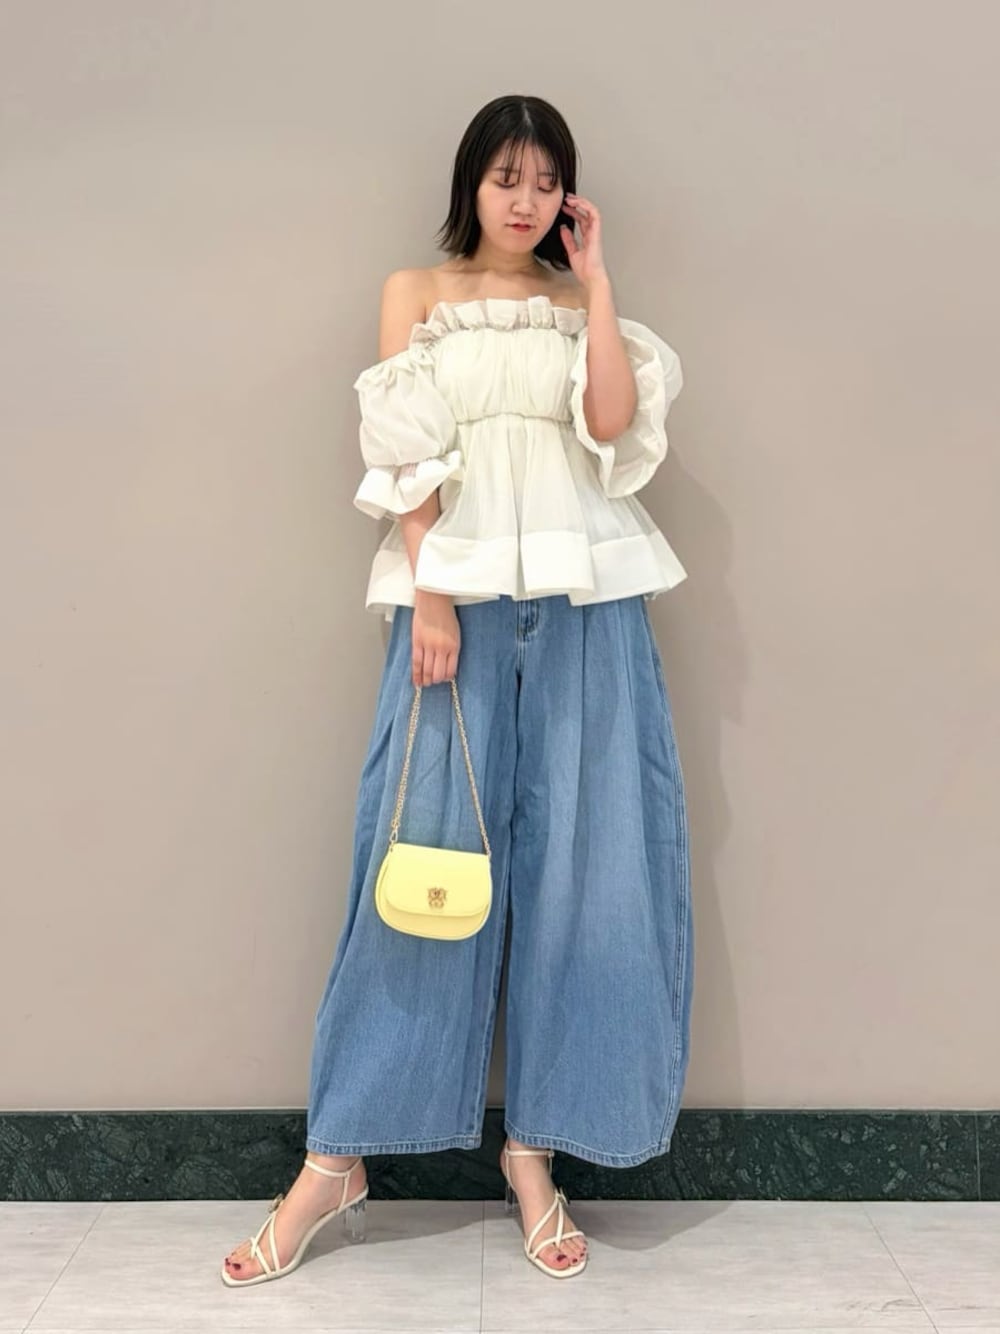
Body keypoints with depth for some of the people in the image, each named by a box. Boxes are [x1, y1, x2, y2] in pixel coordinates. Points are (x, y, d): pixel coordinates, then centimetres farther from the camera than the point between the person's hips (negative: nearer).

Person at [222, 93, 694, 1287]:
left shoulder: (578, 304, 16)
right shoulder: (416, 292, 11)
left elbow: (614, 424, -4)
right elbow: (403, 457, 0)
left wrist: (594, 277, 1)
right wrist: (429, 598, -11)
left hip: (584, 599, 2)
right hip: (460, 590, -2)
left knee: (578, 865, 1)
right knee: (423, 855, -3)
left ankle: (534, 1146, 14)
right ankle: (337, 1158, 8)